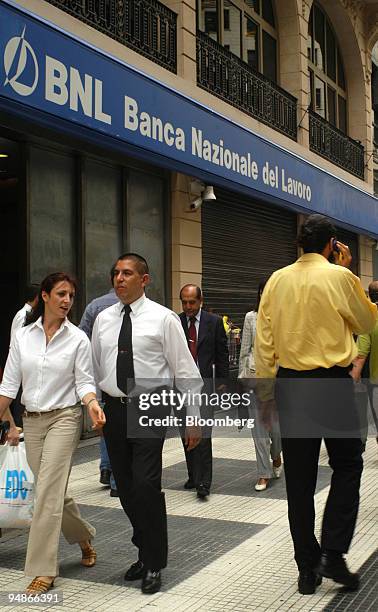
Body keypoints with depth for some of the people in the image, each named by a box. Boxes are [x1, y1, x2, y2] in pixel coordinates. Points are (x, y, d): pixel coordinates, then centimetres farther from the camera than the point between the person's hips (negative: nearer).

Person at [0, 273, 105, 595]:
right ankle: (85, 538, 38)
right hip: (32, 421, 4)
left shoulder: (78, 338, -4)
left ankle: (43, 570, 1)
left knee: (48, 493, -10)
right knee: (53, 491, 12)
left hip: (64, 418, -4)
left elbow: (84, 381, -4)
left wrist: (92, 403, -24)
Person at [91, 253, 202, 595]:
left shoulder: (163, 318, -4)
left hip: (150, 410, -5)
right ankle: (146, 552, 30)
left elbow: (185, 371, -4)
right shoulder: (103, 319, 9)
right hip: (114, 409, 5)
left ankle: (155, 564, 7)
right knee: (125, 488, 10)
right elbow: (94, 368, 15)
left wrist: (194, 418, -5)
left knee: (146, 485, -11)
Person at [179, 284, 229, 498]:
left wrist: (222, 382, 3)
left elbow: (222, 354, 6)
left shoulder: (214, 322, 3)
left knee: (203, 433, -11)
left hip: (205, 382, -2)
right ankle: (193, 476, 22)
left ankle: (204, 482, -8)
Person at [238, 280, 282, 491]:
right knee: (259, 424, 1)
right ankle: (264, 473, 11)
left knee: (277, 424, 1)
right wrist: (243, 375, 5)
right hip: (256, 373, 1)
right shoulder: (251, 317, 5)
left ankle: (276, 455, 35)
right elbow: (245, 349, 8)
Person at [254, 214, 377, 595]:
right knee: (347, 466, 14)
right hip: (332, 383, -3)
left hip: (289, 384, 3)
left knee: (299, 479, 9)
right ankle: (333, 554, 7)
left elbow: (264, 342, 4)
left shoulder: (276, 281, 3)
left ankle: (308, 569, 17)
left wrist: (265, 394, 11)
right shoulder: (340, 277, -6)